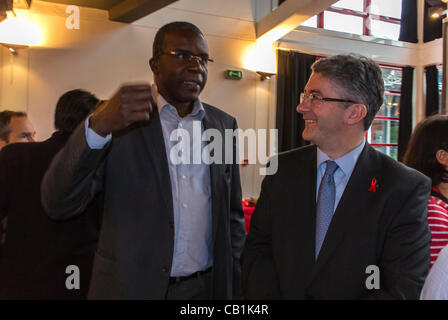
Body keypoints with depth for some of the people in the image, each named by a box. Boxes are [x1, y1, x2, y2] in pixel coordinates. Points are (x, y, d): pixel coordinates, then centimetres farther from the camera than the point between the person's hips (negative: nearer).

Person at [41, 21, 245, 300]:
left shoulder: (225, 125, 3)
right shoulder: (120, 119, -8)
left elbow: (233, 214, 9)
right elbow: (58, 204, -16)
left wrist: (234, 286, 3)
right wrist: (99, 126, -30)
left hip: (206, 287, 3)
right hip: (131, 286, -2)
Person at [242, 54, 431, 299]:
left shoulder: (406, 189, -17)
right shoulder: (282, 169, -6)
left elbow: (403, 290, -19)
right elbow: (257, 249, -6)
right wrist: (265, 295, -22)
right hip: (280, 293, 3)